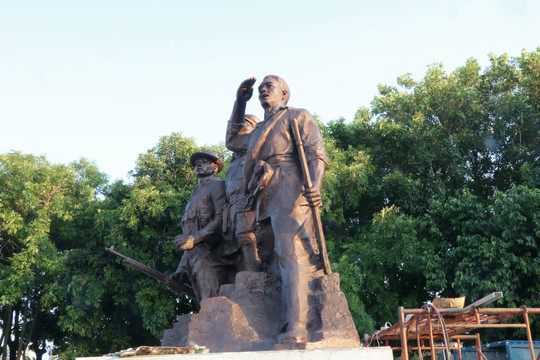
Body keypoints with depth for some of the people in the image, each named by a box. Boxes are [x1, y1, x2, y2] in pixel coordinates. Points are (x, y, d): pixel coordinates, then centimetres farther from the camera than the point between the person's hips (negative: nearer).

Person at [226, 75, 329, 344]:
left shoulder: (297, 116, 13)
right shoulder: (259, 132, 35)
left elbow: (317, 153, -1)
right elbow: (232, 140, 51)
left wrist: (315, 186, -23)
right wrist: (240, 102, 40)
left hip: (288, 191, -8)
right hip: (265, 202, 8)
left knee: (292, 255, -20)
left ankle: (296, 329, -31)